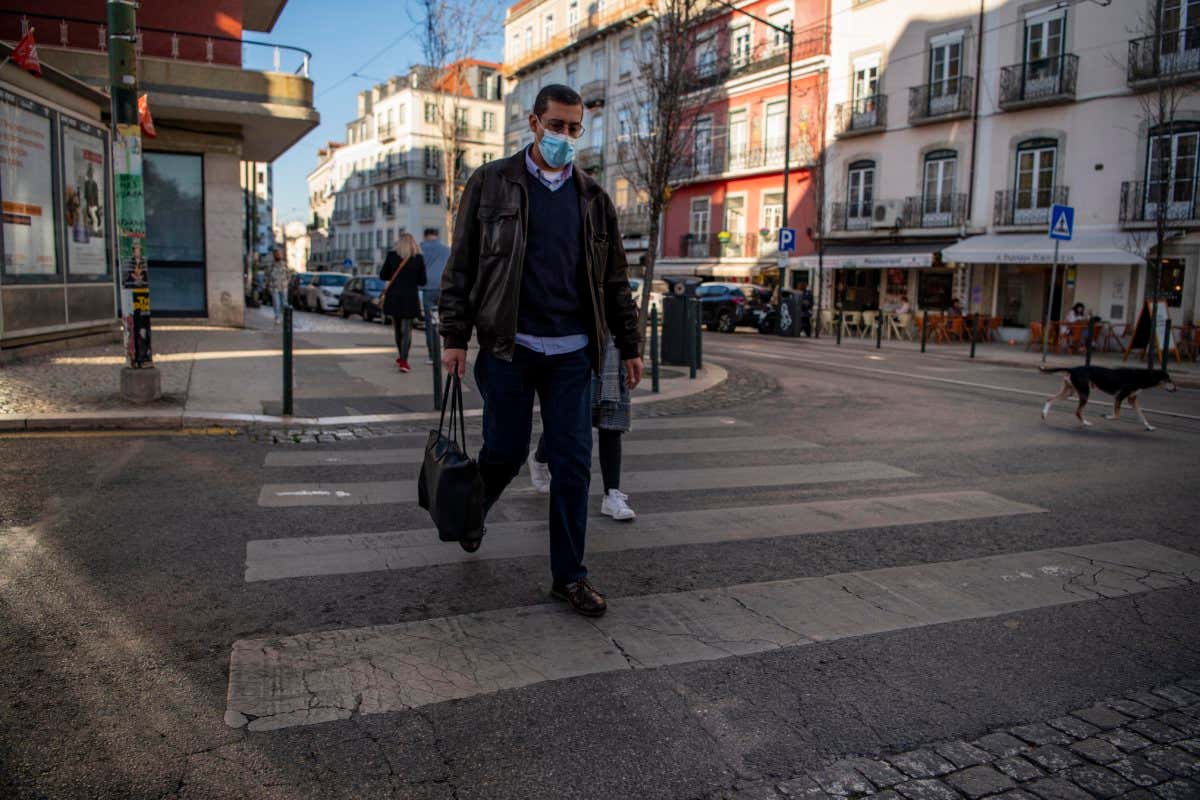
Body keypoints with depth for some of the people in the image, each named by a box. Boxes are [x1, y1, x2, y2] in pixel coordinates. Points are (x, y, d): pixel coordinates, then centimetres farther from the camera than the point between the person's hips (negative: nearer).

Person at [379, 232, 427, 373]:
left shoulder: (392, 255, -2)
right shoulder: (418, 258, -4)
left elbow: (382, 275, 3)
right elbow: (422, 281, 0)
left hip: (393, 297, 2)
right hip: (410, 298, -2)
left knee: (398, 328, 17)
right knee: (406, 329, 1)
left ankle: (402, 358, 29)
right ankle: (403, 361, -13)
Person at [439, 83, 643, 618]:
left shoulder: (593, 198, 12)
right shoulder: (491, 183, 3)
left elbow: (614, 279, 15)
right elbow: (461, 266, 0)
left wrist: (629, 344, 13)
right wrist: (454, 336, -7)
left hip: (572, 352, 3)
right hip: (508, 350, -2)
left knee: (573, 464, 1)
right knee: (505, 452, 6)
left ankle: (569, 576, 12)